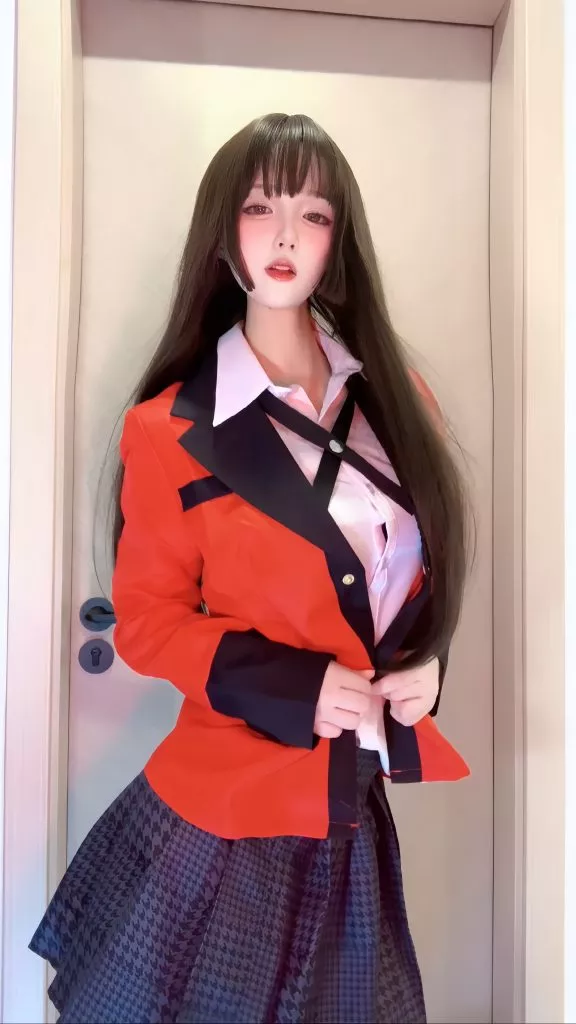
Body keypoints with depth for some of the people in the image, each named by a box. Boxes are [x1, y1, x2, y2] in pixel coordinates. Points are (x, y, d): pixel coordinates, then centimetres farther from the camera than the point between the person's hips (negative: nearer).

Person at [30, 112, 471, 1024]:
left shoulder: (398, 403, 1)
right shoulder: (172, 429, -12)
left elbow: (431, 566, 10)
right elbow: (146, 618, -9)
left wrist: (427, 661, -8)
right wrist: (287, 686, -21)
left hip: (353, 810, 4)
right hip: (228, 807, -4)